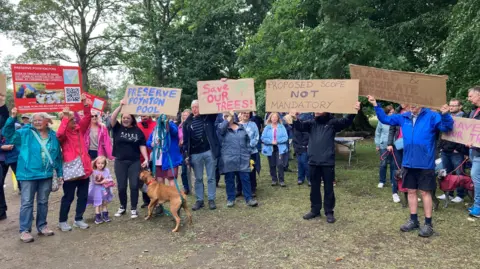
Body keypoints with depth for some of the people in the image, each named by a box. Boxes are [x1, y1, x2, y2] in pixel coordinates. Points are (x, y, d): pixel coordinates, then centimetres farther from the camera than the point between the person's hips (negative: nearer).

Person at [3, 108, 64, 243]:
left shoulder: (53, 135, 4)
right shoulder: (25, 133, -1)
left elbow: (58, 155, 8)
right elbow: (7, 133, -8)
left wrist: (59, 172, 8)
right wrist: (13, 118, -20)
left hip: (46, 174, 3)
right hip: (28, 174, -2)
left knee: (43, 201, 13)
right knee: (27, 202, 2)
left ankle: (42, 226, 26)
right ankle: (25, 230, 11)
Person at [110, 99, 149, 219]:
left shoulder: (137, 131, 1)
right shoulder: (117, 128, 1)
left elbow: (142, 146, 0)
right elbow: (112, 119, -17)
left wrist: (146, 159, -9)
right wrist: (121, 106, -23)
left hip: (135, 162, 0)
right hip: (120, 162, 1)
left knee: (134, 186, 1)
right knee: (121, 186, 8)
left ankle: (133, 209, 15)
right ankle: (122, 207, 28)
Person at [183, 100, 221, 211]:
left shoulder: (208, 117, 3)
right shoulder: (187, 122, 5)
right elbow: (185, 140, 6)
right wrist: (186, 154, 0)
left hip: (209, 152, -1)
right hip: (195, 154, 1)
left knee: (211, 177, 6)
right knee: (198, 178, 10)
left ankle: (211, 200, 15)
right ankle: (199, 200, 20)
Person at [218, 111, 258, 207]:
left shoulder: (242, 128, 11)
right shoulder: (223, 128, 2)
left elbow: (247, 142, 14)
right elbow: (220, 128, -25)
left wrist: (248, 155, 8)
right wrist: (229, 118, -19)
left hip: (243, 159, 2)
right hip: (229, 160, -2)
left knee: (245, 179, 2)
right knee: (229, 180, 6)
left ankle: (249, 199, 10)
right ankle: (230, 199, 19)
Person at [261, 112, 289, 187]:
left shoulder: (282, 127, 2)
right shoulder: (267, 127, 3)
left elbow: (285, 137, -4)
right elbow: (263, 138, -3)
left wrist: (277, 141, -16)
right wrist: (271, 141, -16)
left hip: (280, 149, -1)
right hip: (270, 149, 2)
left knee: (280, 165, -9)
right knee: (272, 165, 8)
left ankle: (281, 180, 2)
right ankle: (274, 180, 21)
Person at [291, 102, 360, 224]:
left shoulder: (332, 122, 1)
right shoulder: (311, 123, 7)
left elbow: (346, 121, -11)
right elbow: (300, 127, -7)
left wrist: (353, 112, -31)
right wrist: (295, 119, -29)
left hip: (328, 162, -3)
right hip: (313, 162, 3)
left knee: (328, 188, 7)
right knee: (314, 188, 13)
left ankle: (329, 212, 20)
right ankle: (315, 210, 28)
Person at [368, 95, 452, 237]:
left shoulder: (431, 116, -7)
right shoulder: (404, 117, 7)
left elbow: (447, 127, -17)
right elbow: (385, 119, 15)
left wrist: (445, 114, -36)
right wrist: (376, 105, 5)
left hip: (425, 163, -5)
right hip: (408, 163, 5)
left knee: (425, 192, 3)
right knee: (411, 191, 13)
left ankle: (428, 224, 16)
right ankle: (413, 220, 27)